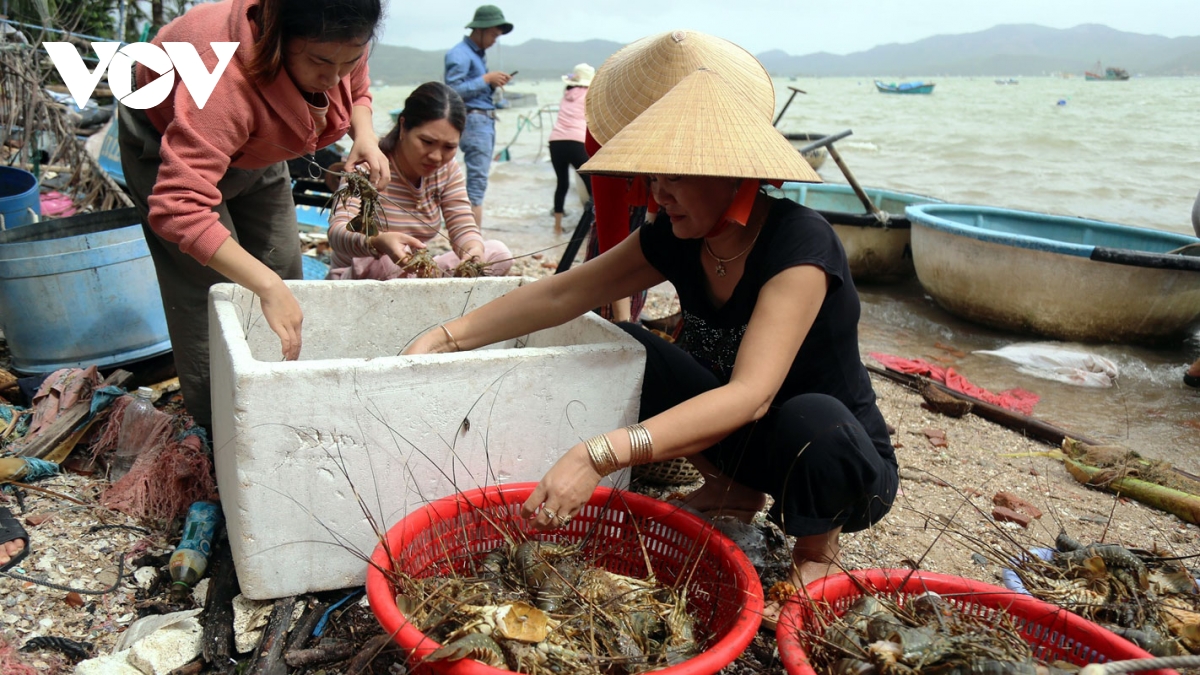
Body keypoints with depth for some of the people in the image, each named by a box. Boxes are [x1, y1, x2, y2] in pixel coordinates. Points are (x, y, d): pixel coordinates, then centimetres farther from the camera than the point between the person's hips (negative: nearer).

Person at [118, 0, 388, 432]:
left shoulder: (340, 46, -26)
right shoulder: (224, 76, -46)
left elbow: (356, 90, 0)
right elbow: (178, 207, -51)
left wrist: (365, 135, -22)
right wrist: (267, 286, -56)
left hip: (254, 146, 6)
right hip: (166, 141, -6)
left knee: (285, 271, 3)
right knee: (212, 291, -13)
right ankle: (216, 428, 2)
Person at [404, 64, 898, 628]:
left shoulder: (798, 243, -28)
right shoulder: (677, 238, -8)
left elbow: (752, 394, -39)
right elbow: (561, 294, -6)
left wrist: (599, 456, -48)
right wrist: (444, 337, -15)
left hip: (844, 459, -5)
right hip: (742, 436, 6)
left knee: (811, 421, -40)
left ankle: (817, 546, -5)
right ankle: (733, 489, 7)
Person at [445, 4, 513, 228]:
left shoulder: (480, 54, 21)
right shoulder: (459, 54, -7)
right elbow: (454, 90, -17)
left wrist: (494, 84, 6)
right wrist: (487, 79, -14)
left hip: (487, 120, 9)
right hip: (473, 119, -9)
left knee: (478, 179, 8)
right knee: (477, 179, -13)